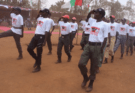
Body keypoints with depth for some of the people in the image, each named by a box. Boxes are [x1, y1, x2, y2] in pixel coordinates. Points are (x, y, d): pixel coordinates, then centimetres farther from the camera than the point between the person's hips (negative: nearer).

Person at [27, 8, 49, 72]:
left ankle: (38, 66, 13)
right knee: (29, 48, 7)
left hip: (41, 36, -8)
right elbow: (37, 18, 36)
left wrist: (44, 40, -18)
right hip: (36, 35, 8)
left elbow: (46, 31, -14)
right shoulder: (40, 18, 14)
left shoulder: (47, 20, -8)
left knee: (39, 52, -1)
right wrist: (39, 13, 16)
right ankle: (37, 59, 27)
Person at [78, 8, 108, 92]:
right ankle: (85, 78, 25)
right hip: (88, 45, 5)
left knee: (94, 67, 5)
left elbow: (105, 38, -6)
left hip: (97, 47, -5)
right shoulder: (93, 22, 12)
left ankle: (91, 84, 22)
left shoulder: (104, 25, -4)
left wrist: (102, 48, -11)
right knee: (81, 63, -3)